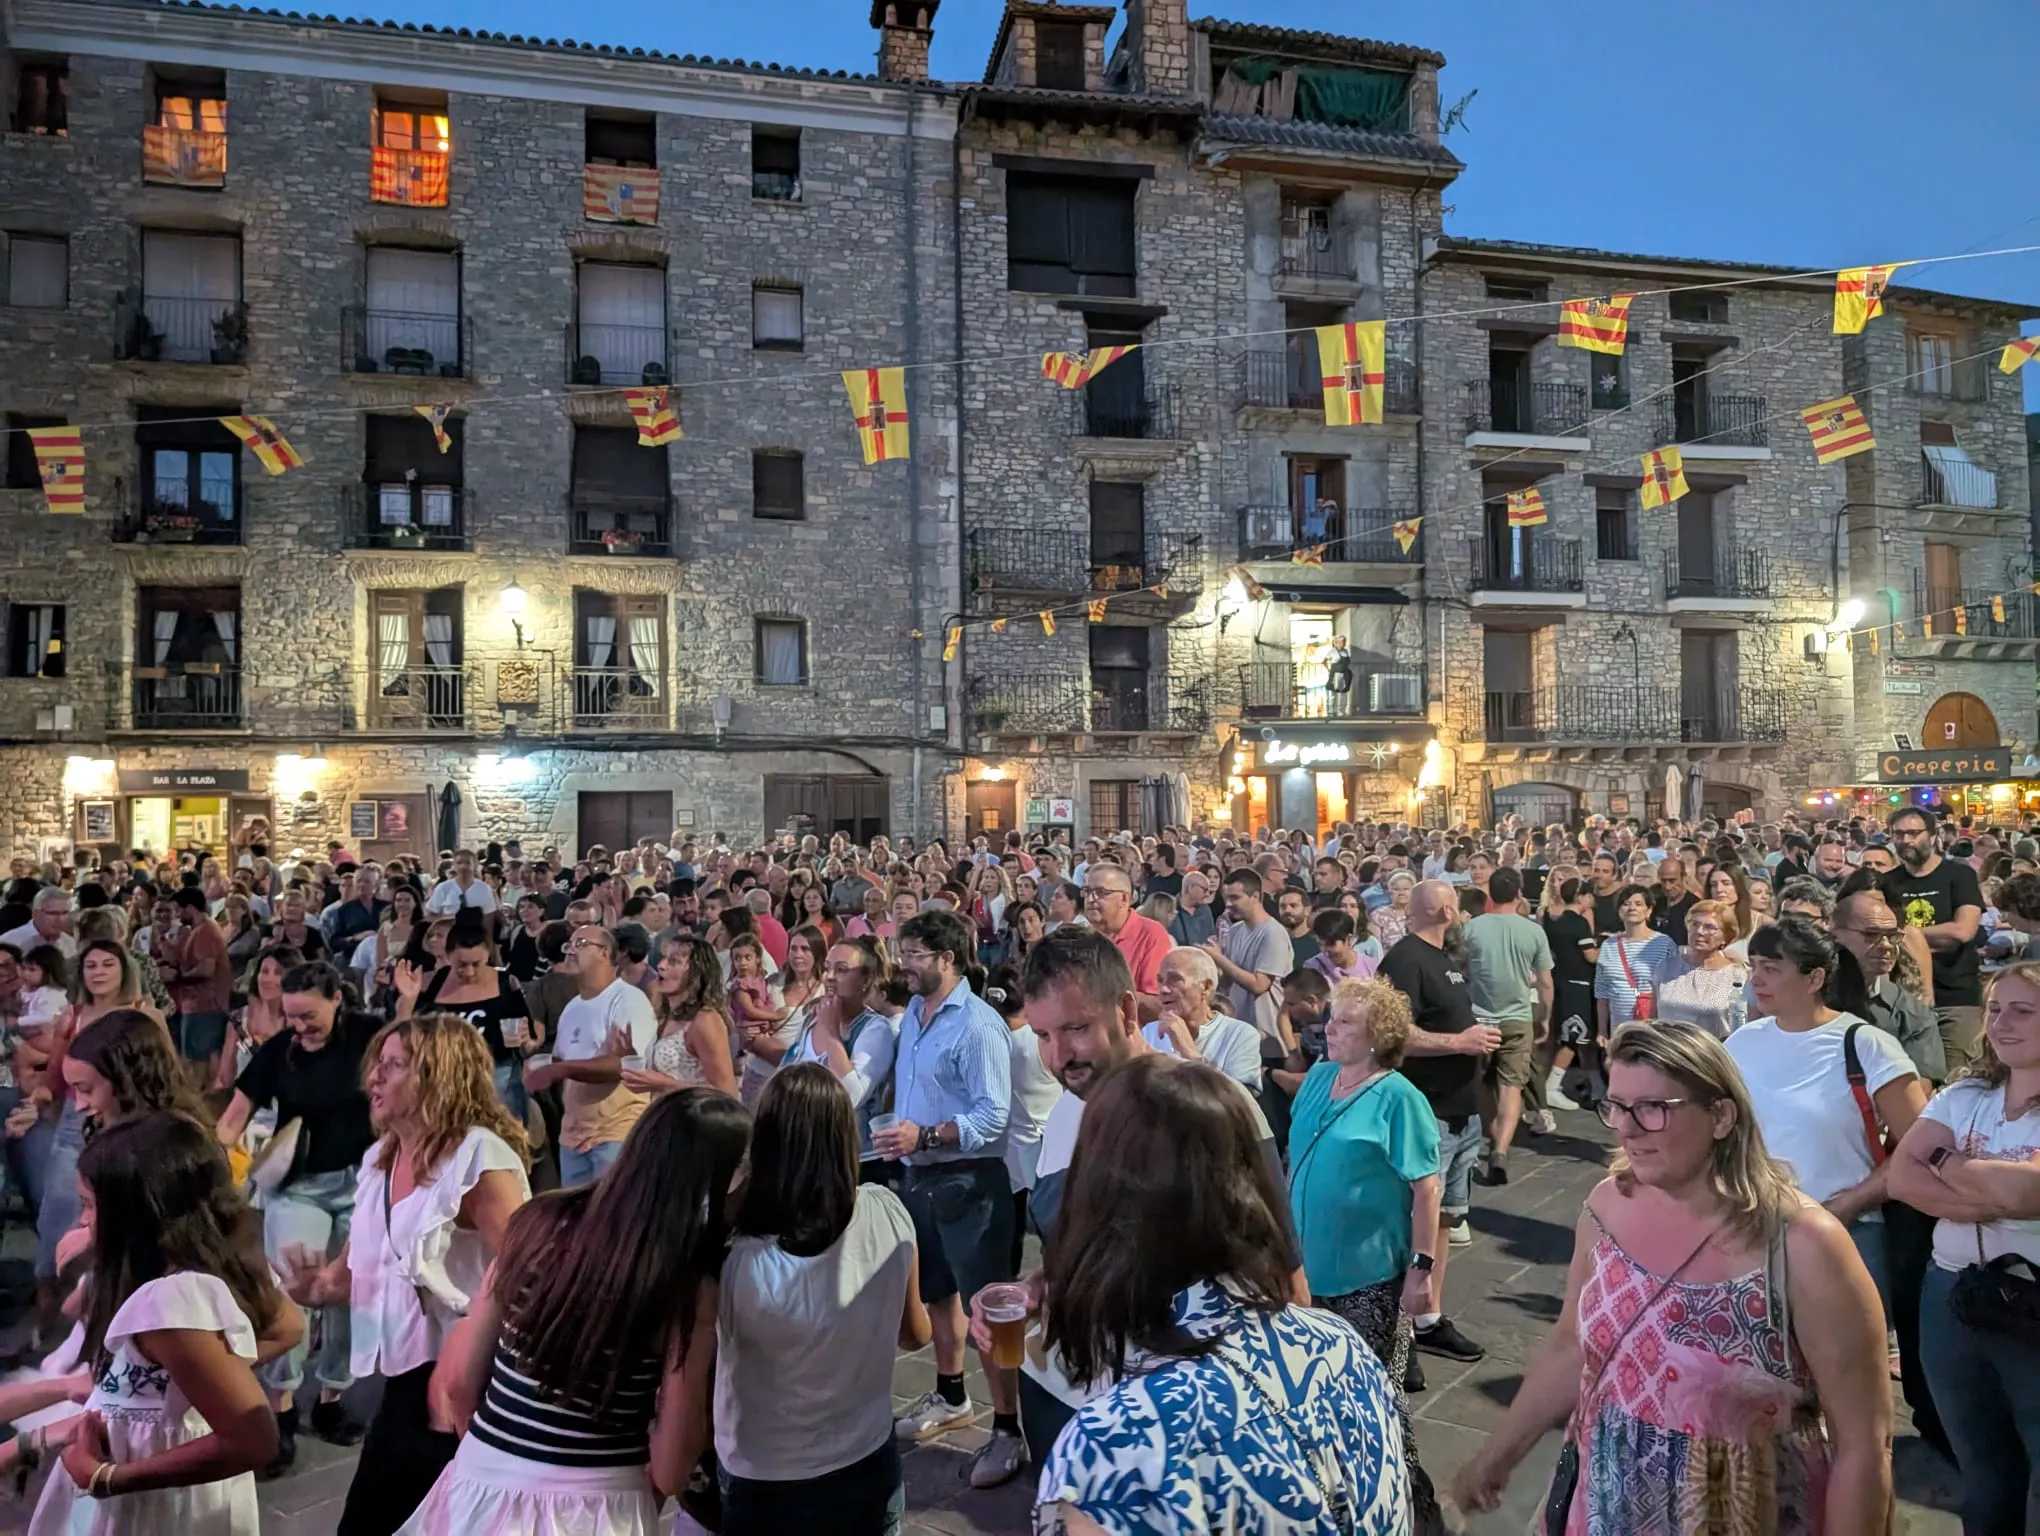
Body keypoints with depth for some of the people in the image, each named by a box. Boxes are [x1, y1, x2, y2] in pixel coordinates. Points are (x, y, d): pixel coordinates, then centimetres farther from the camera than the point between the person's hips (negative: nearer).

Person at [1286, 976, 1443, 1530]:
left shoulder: (1398, 1098, -16)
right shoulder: (1317, 1078, 3)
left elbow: (1425, 1187, -16)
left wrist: (1423, 1267, -17)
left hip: (1371, 1273, -6)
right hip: (1311, 1262, 7)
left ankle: (1405, 1496, 26)